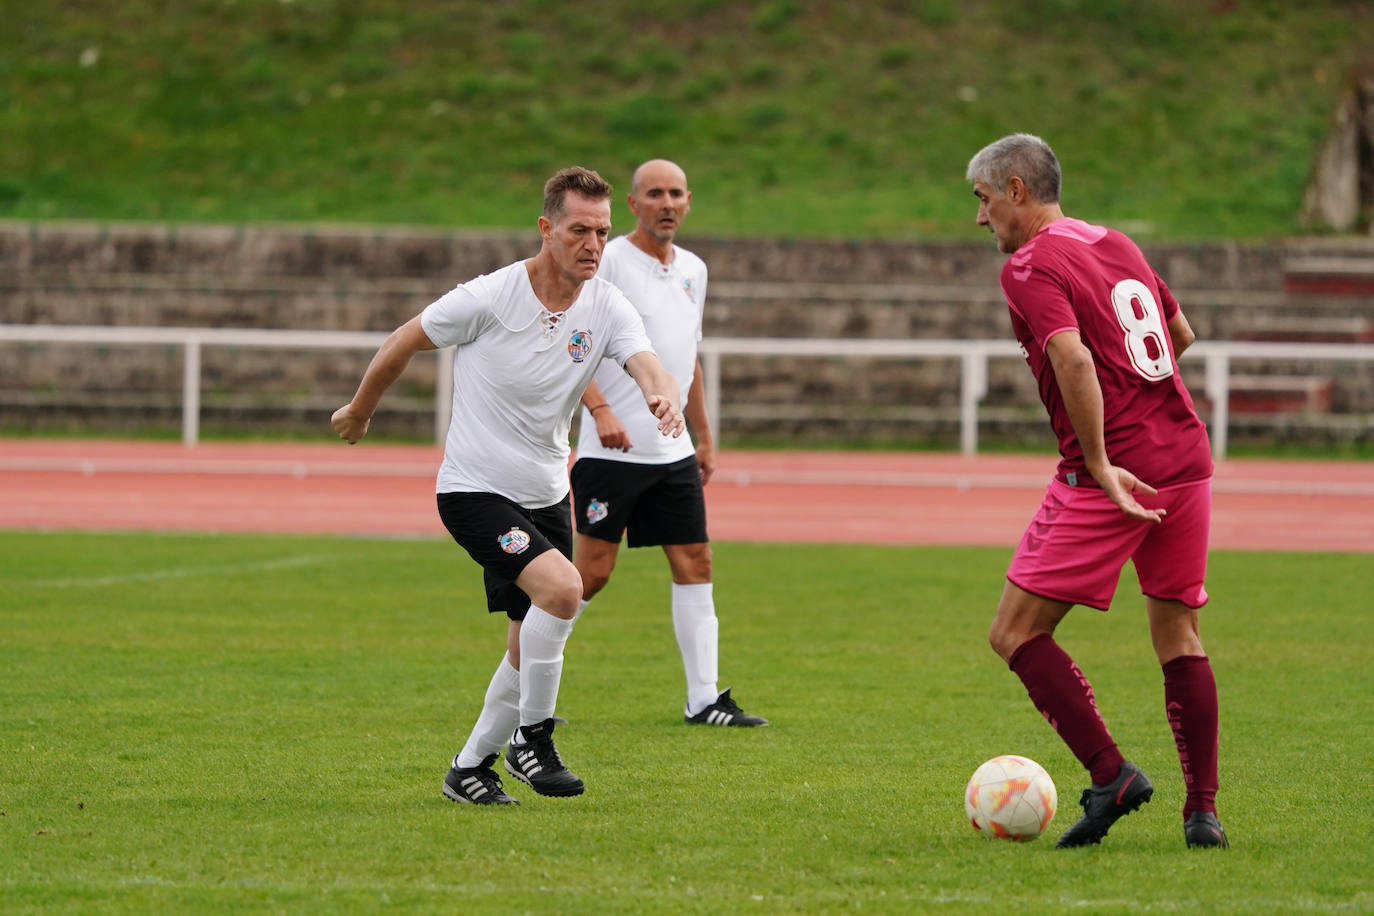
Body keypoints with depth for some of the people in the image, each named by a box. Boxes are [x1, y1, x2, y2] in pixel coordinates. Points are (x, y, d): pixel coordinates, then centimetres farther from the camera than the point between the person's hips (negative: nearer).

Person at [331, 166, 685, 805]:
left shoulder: (607, 308, -6)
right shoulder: (489, 298, -17)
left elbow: (646, 364, -24)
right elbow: (403, 343, -2)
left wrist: (662, 396, -48)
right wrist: (359, 411, 10)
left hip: (546, 494, 6)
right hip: (474, 489, -6)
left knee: (531, 648, 11)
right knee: (560, 586, -27)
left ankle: (470, 767, 29)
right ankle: (531, 738, -12)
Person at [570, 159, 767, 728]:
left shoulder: (692, 270, 14)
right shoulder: (608, 261, -8)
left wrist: (704, 439, 22)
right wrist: (599, 409, -26)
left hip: (673, 451, 7)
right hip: (613, 448, -7)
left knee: (694, 563, 3)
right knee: (594, 569, -6)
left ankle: (704, 699, 6)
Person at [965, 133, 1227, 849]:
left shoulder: (1030, 266, -7)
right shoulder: (1118, 245, 16)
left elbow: (1073, 358, -22)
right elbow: (1180, 336, 29)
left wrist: (1101, 464, -21)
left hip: (1113, 475, -8)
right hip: (1186, 458, 8)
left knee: (1015, 632, -1)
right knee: (1178, 637, 14)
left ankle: (1111, 775, -10)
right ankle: (1202, 811, 10)